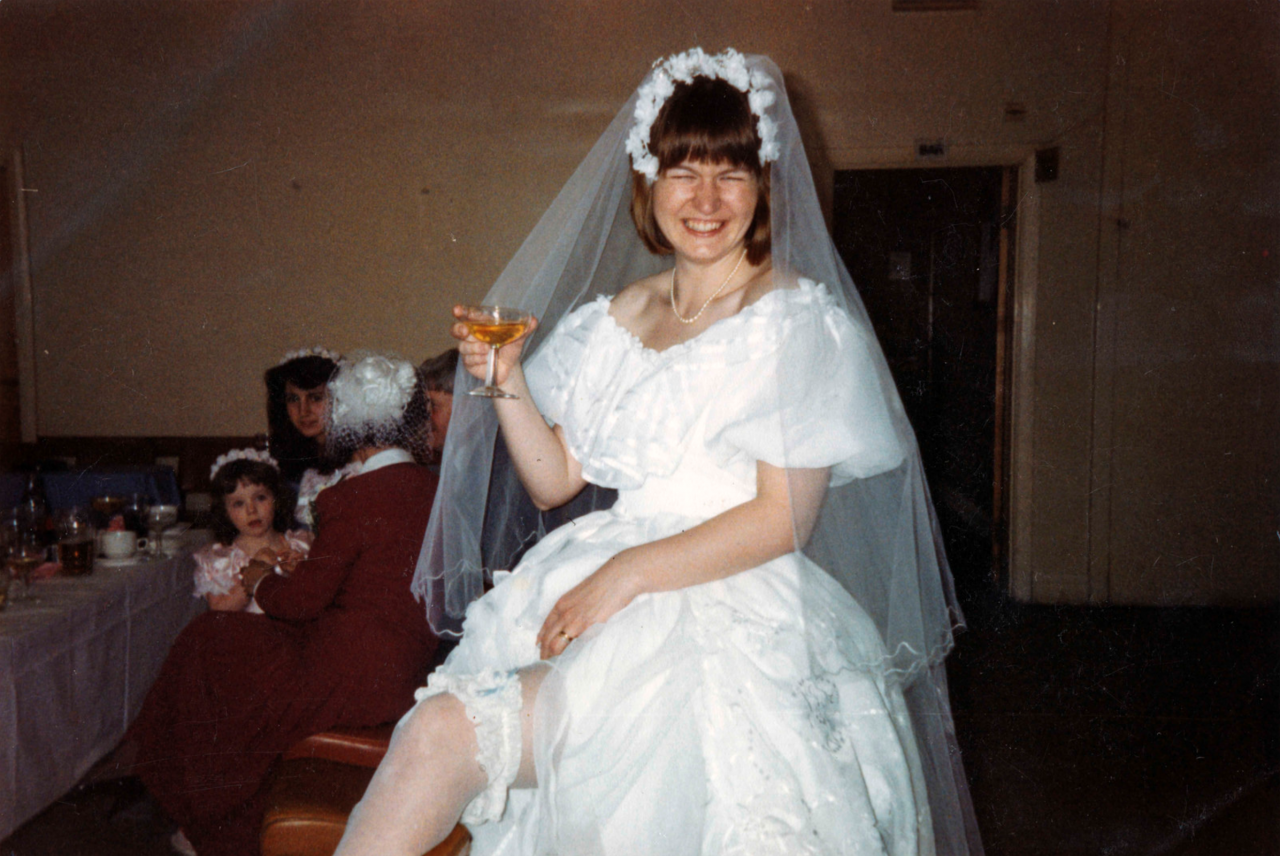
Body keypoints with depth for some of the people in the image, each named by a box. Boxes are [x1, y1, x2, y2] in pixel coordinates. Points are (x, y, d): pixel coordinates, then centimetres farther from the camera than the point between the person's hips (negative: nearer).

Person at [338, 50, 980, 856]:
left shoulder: (800, 321, -3)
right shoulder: (614, 319, 14)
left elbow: (784, 518, -10)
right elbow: (553, 479, 15)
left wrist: (631, 572, -17)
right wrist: (506, 378, 0)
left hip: (731, 609, -5)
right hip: (598, 590, 5)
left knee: (453, 734, -23)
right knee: (433, 730, -18)